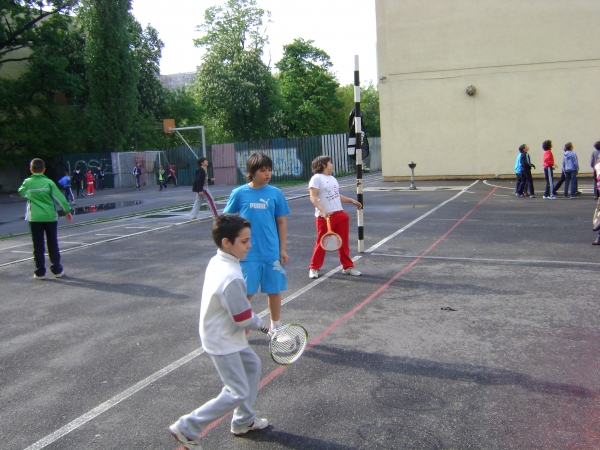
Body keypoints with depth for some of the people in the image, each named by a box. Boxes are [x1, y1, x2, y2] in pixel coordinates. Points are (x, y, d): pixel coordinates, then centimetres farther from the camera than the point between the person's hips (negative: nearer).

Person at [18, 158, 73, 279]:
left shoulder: (28, 182, -1)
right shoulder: (49, 182, -5)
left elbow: (21, 192, 18)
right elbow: (59, 197, -6)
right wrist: (67, 211, 1)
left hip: (35, 218, 0)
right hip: (50, 217, 0)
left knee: (38, 246, 6)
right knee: (53, 244, 9)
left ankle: (40, 272, 8)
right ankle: (57, 270, 13)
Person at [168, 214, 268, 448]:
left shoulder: (217, 261, -3)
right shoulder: (232, 278, -33)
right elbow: (245, 319, -25)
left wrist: (253, 321, 8)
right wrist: (262, 325, -5)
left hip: (224, 333, 10)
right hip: (223, 343, -10)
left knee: (252, 366, 25)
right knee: (238, 394, 0)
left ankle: (243, 421, 39)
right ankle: (187, 428, 9)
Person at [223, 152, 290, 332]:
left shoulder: (276, 193, 0)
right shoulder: (239, 193, -4)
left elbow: (281, 222, 5)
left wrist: (283, 249, 3)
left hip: (272, 253, 2)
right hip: (248, 254, -1)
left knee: (274, 291, 12)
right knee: (246, 293, 5)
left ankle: (276, 326, 31)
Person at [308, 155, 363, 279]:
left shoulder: (332, 178, 19)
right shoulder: (316, 178, -7)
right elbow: (313, 197, -15)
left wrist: (352, 201, 18)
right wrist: (322, 210, -26)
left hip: (339, 214, 7)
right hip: (325, 217, -7)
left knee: (344, 242, 10)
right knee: (322, 243, 0)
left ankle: (347, 266, 20)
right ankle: (314, 268, 13)